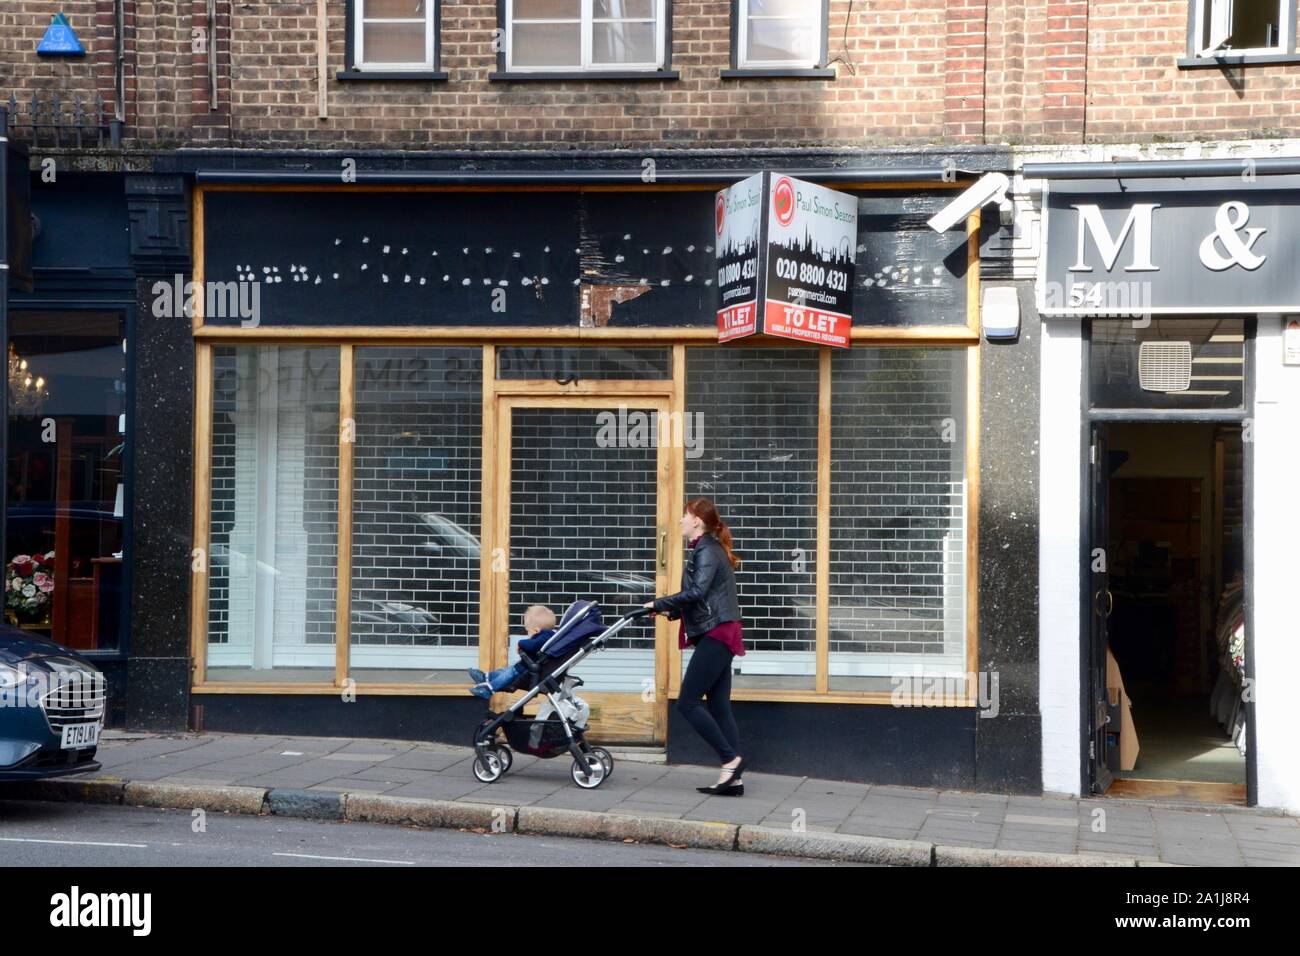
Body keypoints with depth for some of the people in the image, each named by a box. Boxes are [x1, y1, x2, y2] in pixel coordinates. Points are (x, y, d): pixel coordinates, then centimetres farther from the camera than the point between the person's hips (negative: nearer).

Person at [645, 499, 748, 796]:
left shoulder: (706, 550, -10)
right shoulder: (709, 549, 19)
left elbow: (697, 592, -23)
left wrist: (660, 604, -17)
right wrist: (672, 611, 12)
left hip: (716, 634, -10)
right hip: (720, 634, 10)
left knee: (687, 702, -9)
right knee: (719, 707, 6)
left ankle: (731, 758, -8)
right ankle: (734, 778, 3)